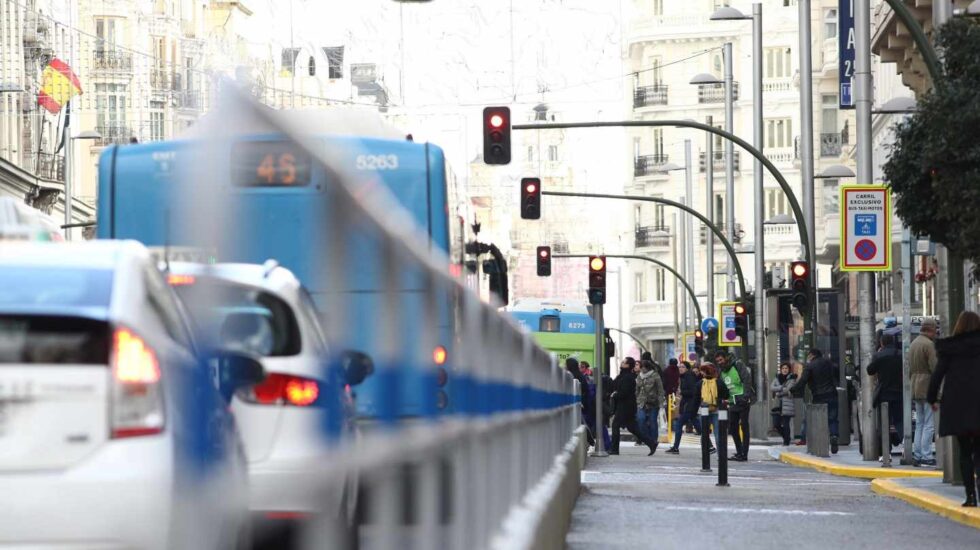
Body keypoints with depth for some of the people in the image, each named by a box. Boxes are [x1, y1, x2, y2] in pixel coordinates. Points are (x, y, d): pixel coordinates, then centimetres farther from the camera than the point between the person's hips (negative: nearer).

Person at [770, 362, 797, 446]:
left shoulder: (791, 379, -1)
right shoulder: (777, 378, 13)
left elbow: (788, 389, -12)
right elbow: (772, 387, 1)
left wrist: (777, 393, -3)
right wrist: (781, 387, -13)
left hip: (787, 404, -5)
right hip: (778, 404, 5)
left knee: (785, 424, -7)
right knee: (777, 424, 4)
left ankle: (786, 441, 5)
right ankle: (786, 437, 26)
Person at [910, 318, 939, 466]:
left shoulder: (913, 344, 14)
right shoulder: (929, 344, -13)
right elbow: (935, 367, -18)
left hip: (915, 388, 9)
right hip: (928, 387, -9)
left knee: (919, 424, 13)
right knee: (929, 424, -6)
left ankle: (917, 455, 12)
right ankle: (926, 455, -8)